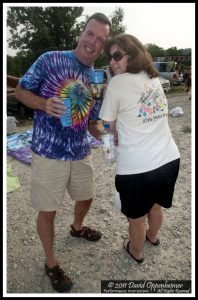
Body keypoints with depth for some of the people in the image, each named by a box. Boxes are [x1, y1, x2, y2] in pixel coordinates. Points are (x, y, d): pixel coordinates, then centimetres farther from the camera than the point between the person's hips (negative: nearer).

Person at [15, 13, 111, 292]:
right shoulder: (50, 59, -9)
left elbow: (91, 121, 11)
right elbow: (20, 91, -4)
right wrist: (43, 104, -24)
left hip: (81, 154, 6)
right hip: (49, 154, -5)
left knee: (86, 197, 24)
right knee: (48, 211, 7)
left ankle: (77, 227, 58)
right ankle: (51, 264, 32)